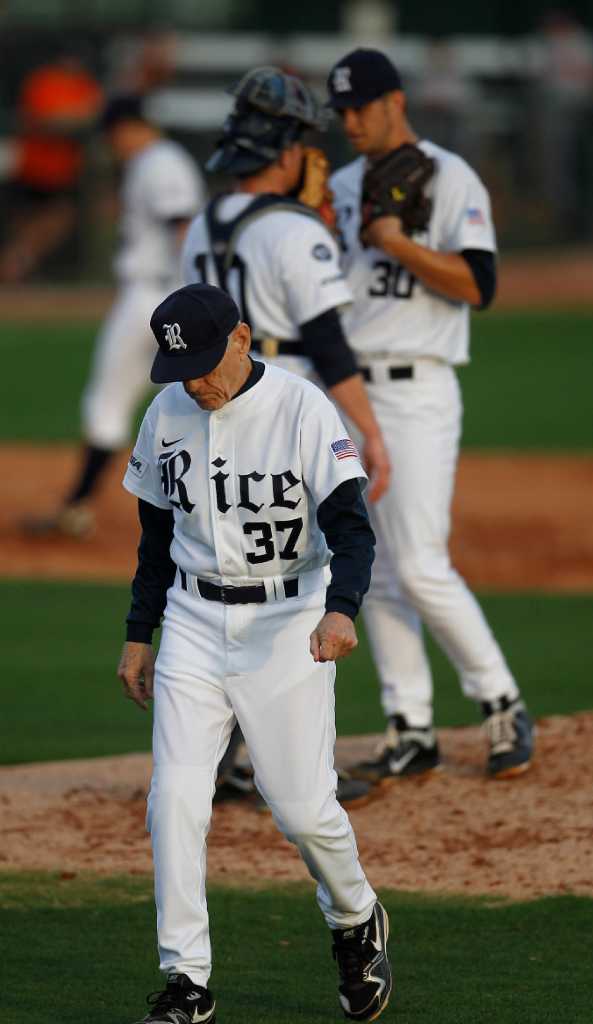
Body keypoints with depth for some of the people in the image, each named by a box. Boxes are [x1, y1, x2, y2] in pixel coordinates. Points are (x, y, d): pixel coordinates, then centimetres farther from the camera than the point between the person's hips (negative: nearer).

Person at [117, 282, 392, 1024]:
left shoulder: (304, 409, -13)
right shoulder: (167, 415, 4)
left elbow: (350, 525, -20)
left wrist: (342, 608, -37)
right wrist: (138, 636, 15)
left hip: (289, 623, -4)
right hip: (194, 625, 4)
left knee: (302, 807, -3)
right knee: (175, 800, -7)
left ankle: (356, 924, 28)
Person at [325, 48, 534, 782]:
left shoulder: (451, 181, -6)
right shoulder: (341, 187, 14)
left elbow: (477, 285, -16)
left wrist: (396, 241, -21)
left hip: (414, 392, -7)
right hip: (345, 391, 7)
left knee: (420, 568, -13)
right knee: (373, 573, 6)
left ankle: (502, 706, 2)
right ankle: (411, 734, 10)